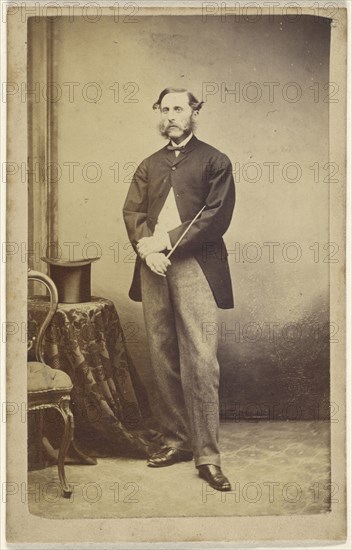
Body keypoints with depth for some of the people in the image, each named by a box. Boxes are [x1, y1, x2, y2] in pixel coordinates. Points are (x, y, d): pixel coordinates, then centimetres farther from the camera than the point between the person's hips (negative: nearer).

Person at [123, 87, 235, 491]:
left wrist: (166, 241, -12)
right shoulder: (148, 166, 22)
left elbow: (216, 217, -6)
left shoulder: (215, 162, 6)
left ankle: (207, 455, -5)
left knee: (200, 361, -10)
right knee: (162, 359, 7)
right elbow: (131, 211, 11)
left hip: (195, 267, -5)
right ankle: (176, 441, 17)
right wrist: (146, 247, -9)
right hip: (153, 269, 5)